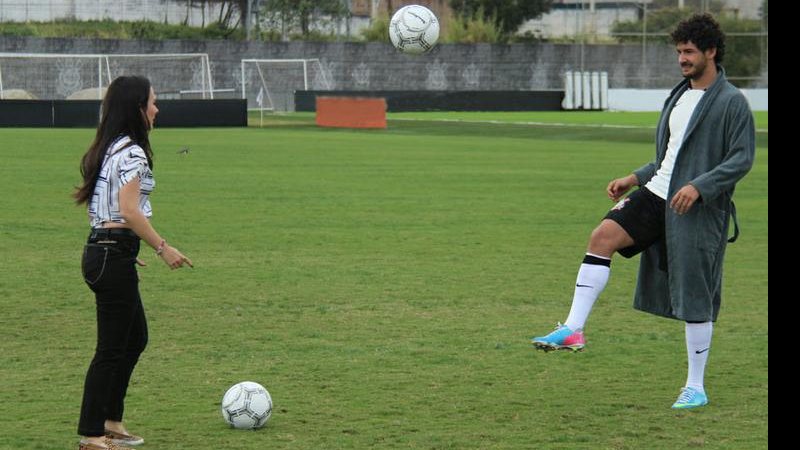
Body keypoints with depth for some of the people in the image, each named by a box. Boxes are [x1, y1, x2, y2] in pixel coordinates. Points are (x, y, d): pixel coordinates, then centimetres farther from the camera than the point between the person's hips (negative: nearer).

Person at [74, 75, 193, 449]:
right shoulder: (132, 153, -15)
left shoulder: (106, 150, 14)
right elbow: (129, 211, -22)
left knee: (135, 338, 19)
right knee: (112, 348, -3)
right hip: (114, 259, -10)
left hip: (100, 249, 10)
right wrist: (162, 247, -15)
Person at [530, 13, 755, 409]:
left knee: (694, 299, -2)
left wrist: (699, 186, -23)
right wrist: (634, 179, 14)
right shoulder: (679, 95, 16)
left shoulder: (731, 103, -8)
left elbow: (742, 159, -12)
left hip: (697, 210, -7)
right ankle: (573, 330, -18)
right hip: (658, 196, 7)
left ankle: (696, 388, 10)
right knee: (603, 235, -16)